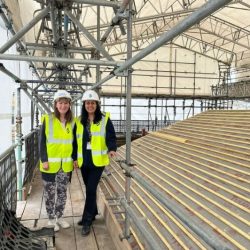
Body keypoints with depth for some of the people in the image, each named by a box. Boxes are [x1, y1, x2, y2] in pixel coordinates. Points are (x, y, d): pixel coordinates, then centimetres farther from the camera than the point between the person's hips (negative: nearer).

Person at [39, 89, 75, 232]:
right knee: (50, 192, 10)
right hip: (50, 163, -3)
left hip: (66, 164, 3)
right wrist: (44, 160, -12)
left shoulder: (73, 121, 2)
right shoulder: (47, 120, -7)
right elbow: (42, 141, -6)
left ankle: (59, 217, 31)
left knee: (62, 192, 14)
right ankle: (51, 219, 27)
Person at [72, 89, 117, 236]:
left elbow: (111, 137, -9)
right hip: (84, 161, 4)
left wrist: (112, 149, -28)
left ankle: (87, 221, 8)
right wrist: (75, 158, 8)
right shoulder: (79, 121, 7)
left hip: (98, 161, -4)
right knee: (89, 189, 16)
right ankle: (92, 214, 36)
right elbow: (75, 141, 11)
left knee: (91, 189, -5)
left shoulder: (105, 119, -5)